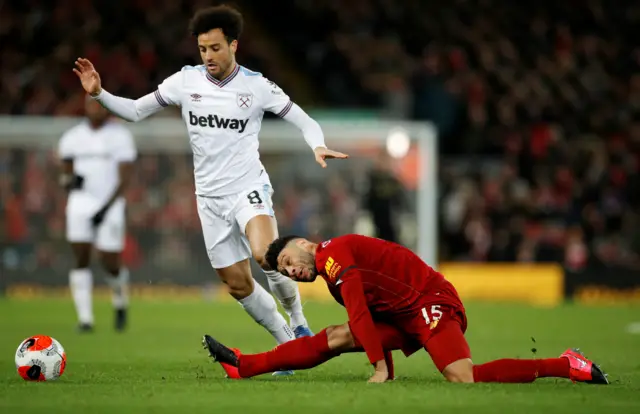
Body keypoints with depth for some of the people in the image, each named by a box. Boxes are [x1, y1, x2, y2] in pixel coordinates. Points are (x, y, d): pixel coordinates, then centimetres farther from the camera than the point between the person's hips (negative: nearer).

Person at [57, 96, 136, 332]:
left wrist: (106, 207, -18)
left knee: (111, 266, -3)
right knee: (81, 261, -7)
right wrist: (70, 181, -11)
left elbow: (124, 178, -7)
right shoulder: (72, 138, 8)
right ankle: (85, 318, -4)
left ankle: (120, 303, 28)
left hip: (109, 206, -3)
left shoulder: (120, 136, -3)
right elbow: (65, 176, 14)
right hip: (80, 204, 3)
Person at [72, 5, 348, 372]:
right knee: (238, 285, 4)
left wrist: (318, 146, -23)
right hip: (210, 197, 4)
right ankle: (288, 344, 21)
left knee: (265, 254, -31)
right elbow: (136, 111, 6)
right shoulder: (185, 81, 0)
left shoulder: (257, 86, -7)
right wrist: (99, 94, -9)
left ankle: (299, 323, -7)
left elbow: (305, 122, -3)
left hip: (249, 188, -4)